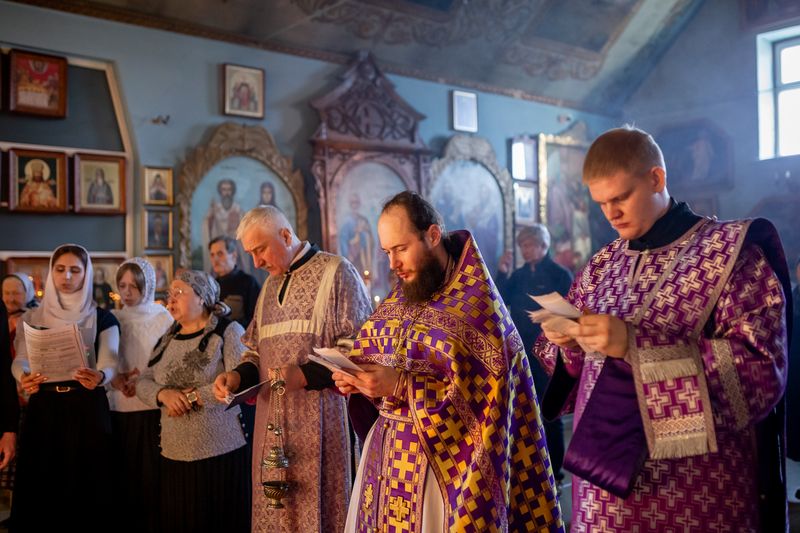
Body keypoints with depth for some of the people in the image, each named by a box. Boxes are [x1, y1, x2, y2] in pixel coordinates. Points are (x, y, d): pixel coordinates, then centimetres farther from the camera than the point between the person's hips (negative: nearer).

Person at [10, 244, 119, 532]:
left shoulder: (103, 318, 1)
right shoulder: (32, 318, 8)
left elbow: (109, 362, -11)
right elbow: (20, 360, -4)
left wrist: (99, 376, -35)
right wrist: (24, 377, -27)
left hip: (88, 408, -2)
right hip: (43, 408, 2)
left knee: (88, 482, 1)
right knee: (39, 486, 4)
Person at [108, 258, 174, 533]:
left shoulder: (162, 317, -1)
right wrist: (113, 379, -10)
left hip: (152, 407, -3)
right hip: (118, 408, 3)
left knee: (151, 475, -2)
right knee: (122, 474, 5)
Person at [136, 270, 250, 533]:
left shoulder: (228, 331, -6)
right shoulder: (168, 338, 14)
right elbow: (143, 382, 10)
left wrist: (192, 397, -14)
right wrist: (164, 395, -11)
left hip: (221, 452, -5)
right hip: (174, 454, 6)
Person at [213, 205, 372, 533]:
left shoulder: (335, 272, -5)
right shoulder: (270, 286, 18)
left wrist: (305, 375, -20)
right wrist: (238, 377, 3)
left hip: (319, 420, -7)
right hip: (272, 423, 7)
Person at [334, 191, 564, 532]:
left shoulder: (476, 302, -14)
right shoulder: (398, 299, 7)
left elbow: (481, 396, -19)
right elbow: (369, 355, 12)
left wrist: (401, 387, -25)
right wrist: (357, 379, -10)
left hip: (446, 461, -6)